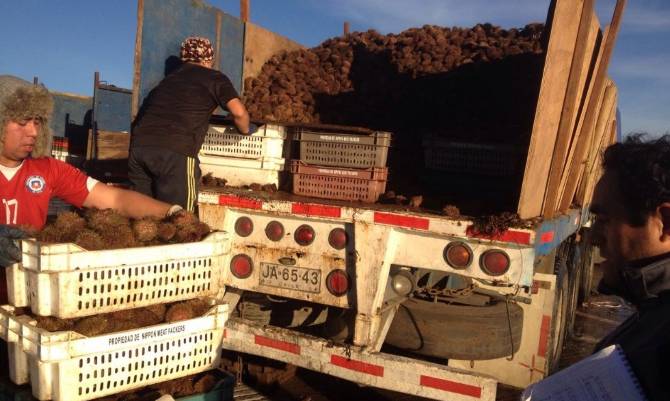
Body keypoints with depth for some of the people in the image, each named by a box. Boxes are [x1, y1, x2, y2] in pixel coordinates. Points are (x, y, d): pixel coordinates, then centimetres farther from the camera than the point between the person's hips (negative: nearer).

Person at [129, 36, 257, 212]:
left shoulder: (170, 78, 33)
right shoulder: (215, 78, 16)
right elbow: (239, 112, 1)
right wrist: (246, 130, 24)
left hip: (139, 144, 6)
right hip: (175, 150, -6)